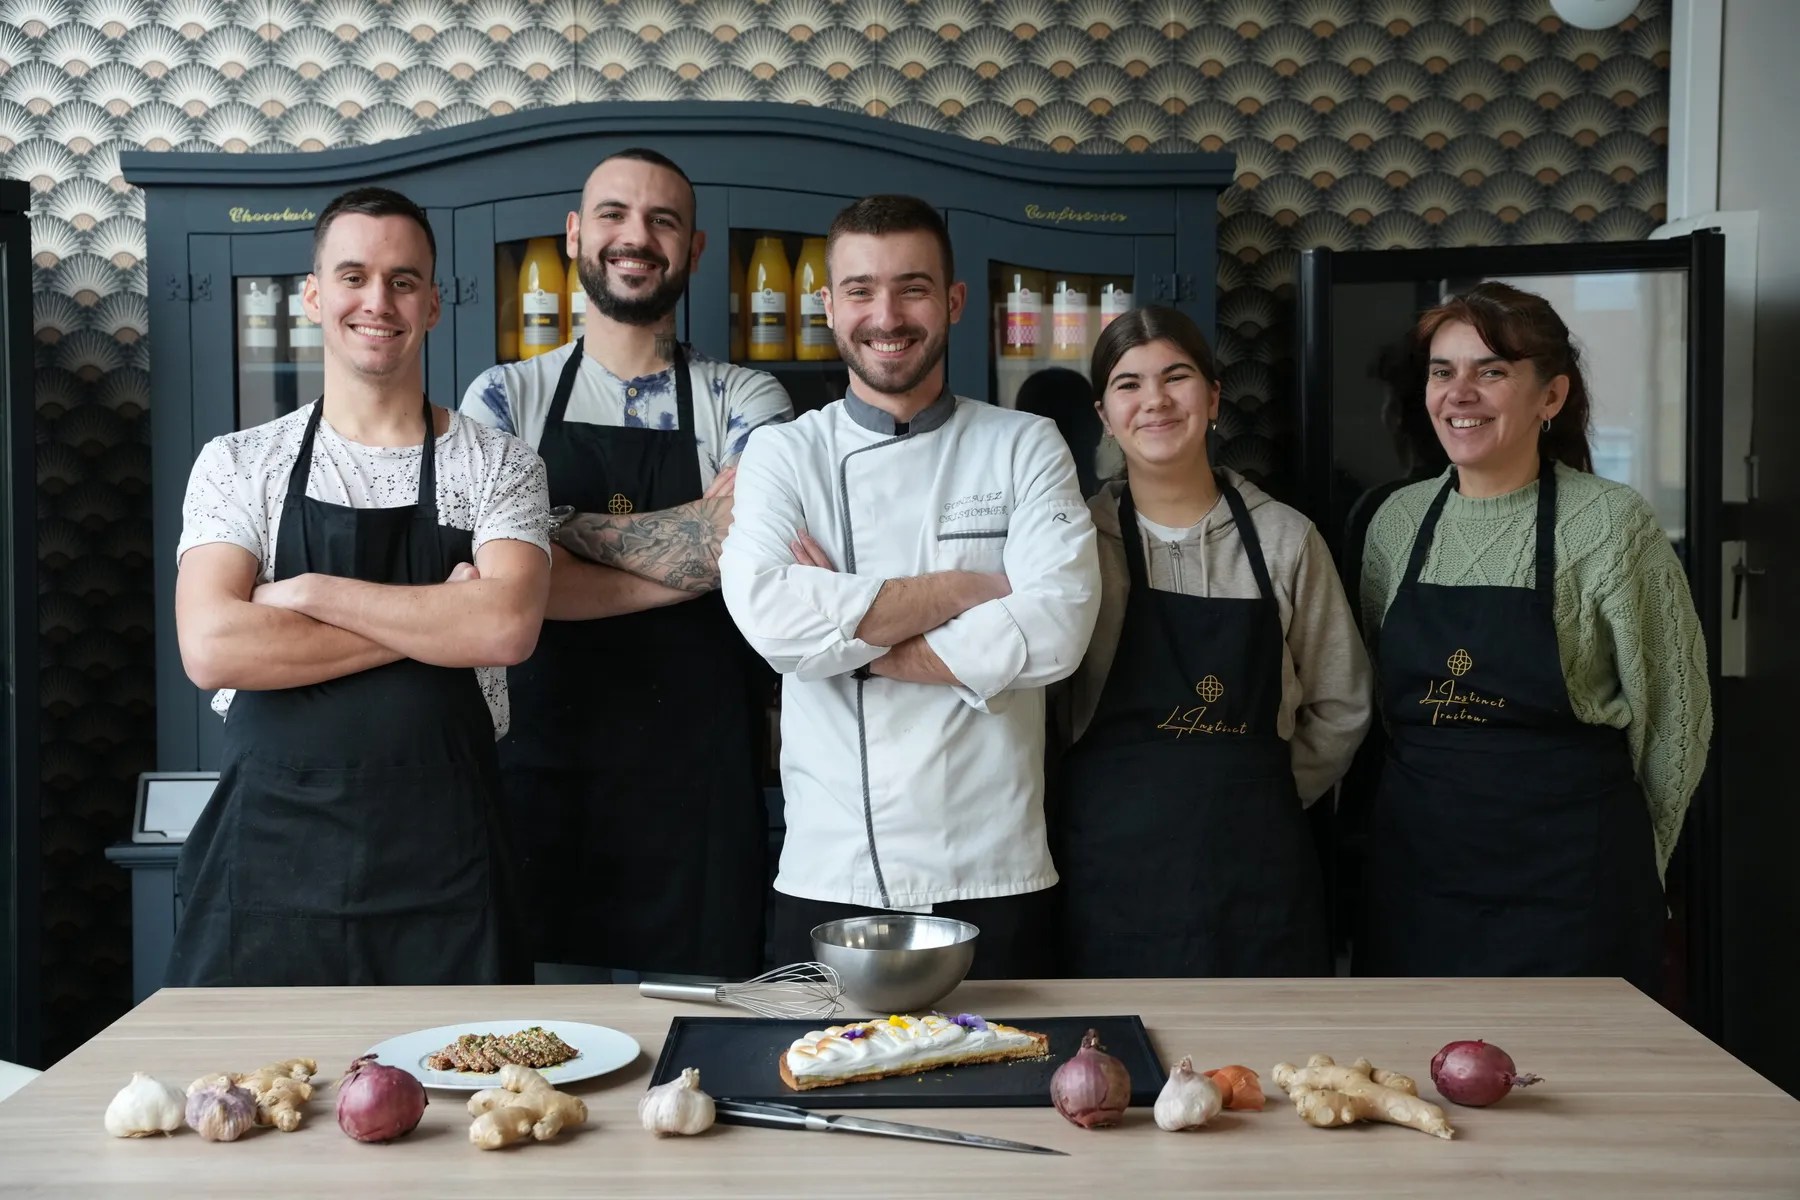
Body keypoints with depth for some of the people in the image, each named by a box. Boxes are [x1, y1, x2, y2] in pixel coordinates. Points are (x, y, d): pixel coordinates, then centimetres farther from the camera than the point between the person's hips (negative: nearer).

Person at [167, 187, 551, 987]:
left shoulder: (499, 466, 4)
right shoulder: (237, 464, 6)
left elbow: (506, 627, -14)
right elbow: (211, 647, -9)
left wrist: (312, 592, -11)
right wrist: (432, 624, -10)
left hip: (440, 864, 0)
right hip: (268, 853, 1)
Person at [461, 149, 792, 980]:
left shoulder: (745, 402, 6)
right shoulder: (504, 398, 7)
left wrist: (565, 525, -10)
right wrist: (690, 550, -11)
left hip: (699, 790, 0)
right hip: (545, 777, 0)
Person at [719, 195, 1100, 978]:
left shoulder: (1026, 449, 3)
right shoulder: (783, 455, 3)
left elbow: (1055, 628, -13)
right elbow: (768, 614, -16)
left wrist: (844, 631, -11)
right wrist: (962, 591, -12)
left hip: (994, 877, 0)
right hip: (826, 878, 0)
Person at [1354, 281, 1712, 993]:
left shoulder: (1611, 523, -7)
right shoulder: (1398, 520, 6)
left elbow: (1674, 713, -2)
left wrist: (1622, 855, 5)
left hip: (1566, 885, -4)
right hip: (1413, 872, 4)